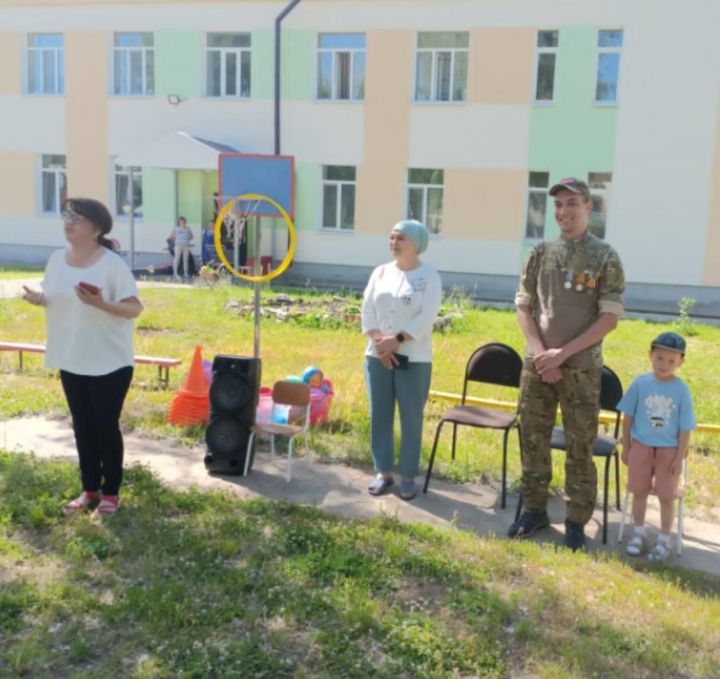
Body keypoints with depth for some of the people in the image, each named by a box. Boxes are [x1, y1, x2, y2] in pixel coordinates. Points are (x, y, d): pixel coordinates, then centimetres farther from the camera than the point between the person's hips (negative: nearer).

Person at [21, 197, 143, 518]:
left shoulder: (112, 264, -16)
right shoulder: (56, 259, 3)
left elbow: (135, 308, -17)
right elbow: (52, 298, 15)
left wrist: (101, 304, -32)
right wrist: (37, 299, -8)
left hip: (109, 363, -6)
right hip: (70, 361, 6)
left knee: (106, 426, 4)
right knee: (82, 426, 14)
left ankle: (110, 493, 20)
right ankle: (90, 489, 29)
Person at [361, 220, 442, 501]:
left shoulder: (429, 276, -2)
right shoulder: (380, 272, 10)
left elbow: (426, 317, -12)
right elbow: (367, 309, 4)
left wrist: (397, 340, -19)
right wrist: (379, 340, -11)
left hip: (413, 359, -4)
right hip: (377, 356, 4)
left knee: (411, 418, 1)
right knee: (380, 415, 7)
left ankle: (408, 476, 12)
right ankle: (383, 472, 19)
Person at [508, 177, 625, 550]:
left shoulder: (605, 257, -4)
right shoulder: (540, 253, 6)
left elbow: (610, 317, -8)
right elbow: (523, 306, 7)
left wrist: (562, 353, -14)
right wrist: (540, 352, -7)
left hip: (581, 367, -3)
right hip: (537, 363, 3)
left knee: (580, 446, 4)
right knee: (533, 439, 9)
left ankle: (576, 521, 17)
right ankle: (534, 509, 24)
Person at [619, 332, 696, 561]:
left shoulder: (681, 390, -10)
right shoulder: (640, 384, -8)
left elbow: (685, 428, -5)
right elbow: (628, 417, 0)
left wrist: (679, 457, -6)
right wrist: (626, 448, 3)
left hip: (668, 450, -1)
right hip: (641, 446, 1)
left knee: (666, 497, 6)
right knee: (639, 492, 11)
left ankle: (664, 540, 21)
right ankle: (639, 534, 28)